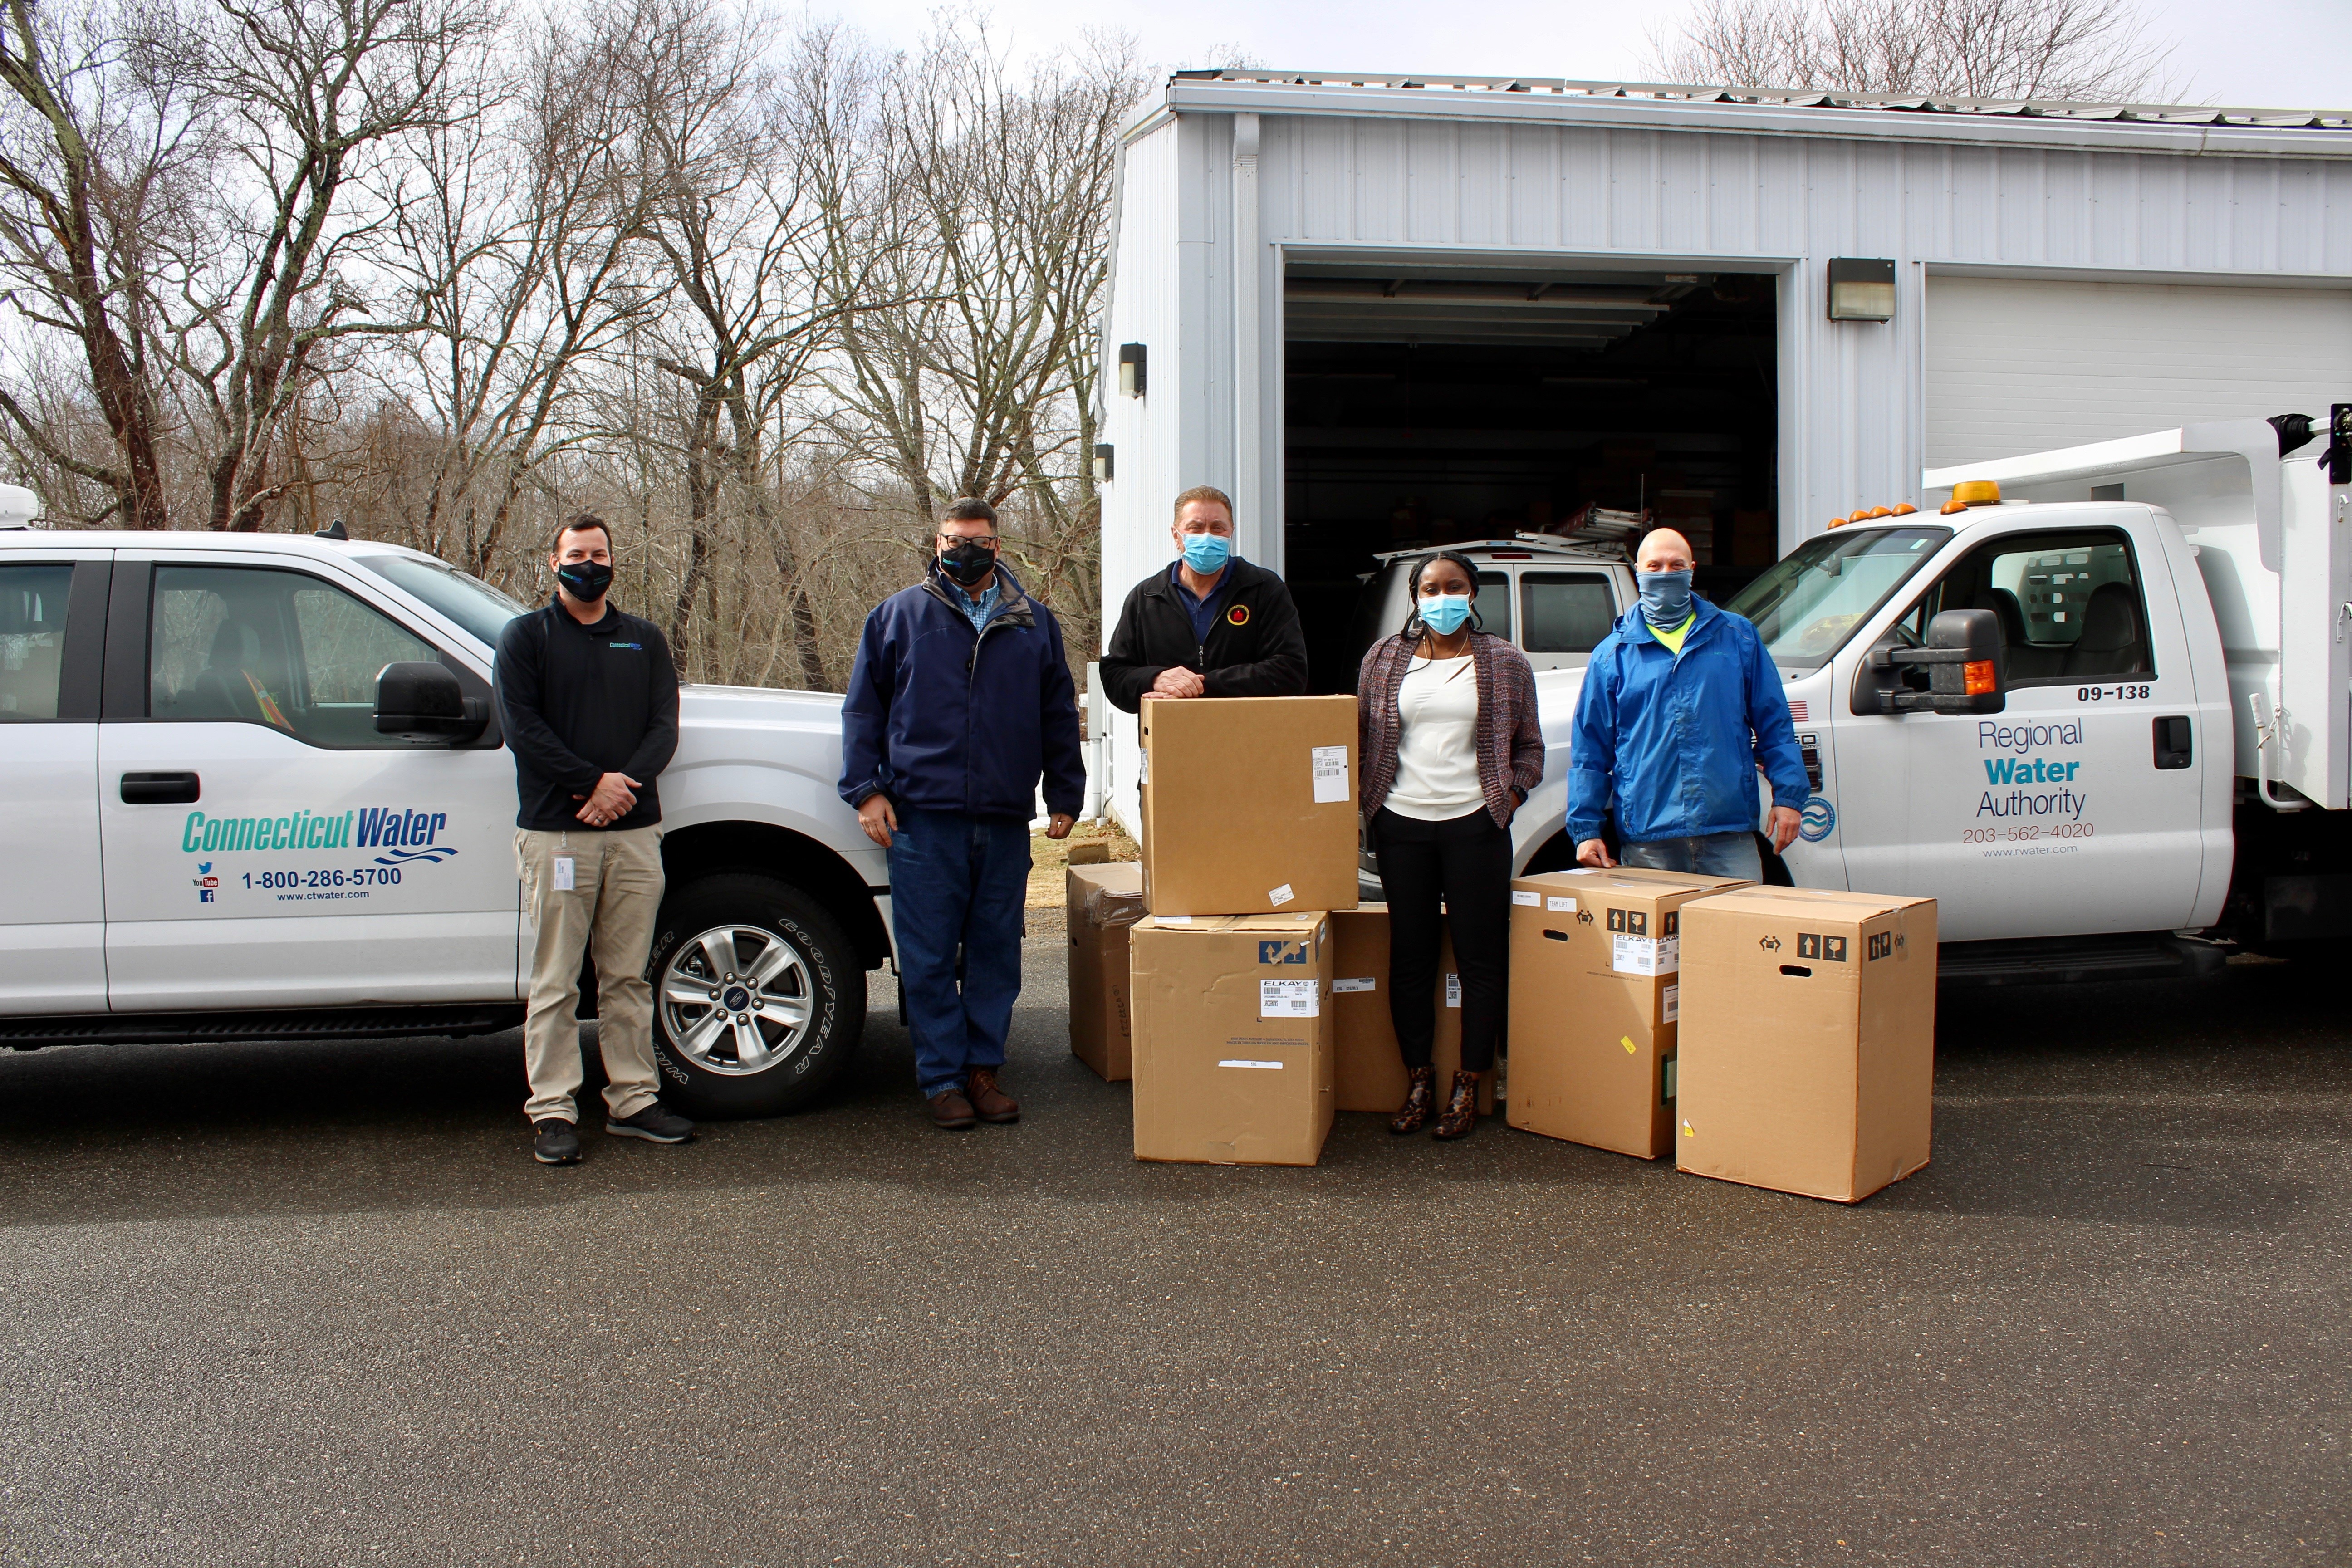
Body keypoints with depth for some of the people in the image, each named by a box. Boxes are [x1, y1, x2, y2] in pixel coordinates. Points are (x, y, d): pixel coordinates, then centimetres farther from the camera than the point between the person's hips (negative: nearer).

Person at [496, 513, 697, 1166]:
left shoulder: (645, 640, 16)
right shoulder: (526, 637, 7)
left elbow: (664, 725, 6)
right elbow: (522, 728, -5)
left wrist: (625, 783, -12)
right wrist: (593, 782, -15)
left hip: (635, 832, 3)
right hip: (555, 834, -3)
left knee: (628, 978, 8)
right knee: (556, 983, -1)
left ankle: (633, 1100, 14)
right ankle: (553, 1111, 5)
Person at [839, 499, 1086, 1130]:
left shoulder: (1034, 623, 14)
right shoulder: (899, 616, 8)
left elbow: (1059, 718, 18)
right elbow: (863, 708, 9)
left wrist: (1065, 796, 14)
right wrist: (866, 788, 0)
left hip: (1006, 823, 2)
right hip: (922, 818, -2)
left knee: (997, 953, 7)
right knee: (928, 958, 0)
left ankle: (983, 1068, 19)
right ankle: (943, 1078, 11)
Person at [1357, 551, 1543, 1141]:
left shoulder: (1505, 661, 5)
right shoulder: (1385, 659, 9)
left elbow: (1529, 745, 10)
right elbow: (1361, 736, 13)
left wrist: (1512, 794, -2)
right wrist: (1369, 802, 2)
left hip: (1474, 823, -2)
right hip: (1402, 824, 2)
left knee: (1481, 956, 1)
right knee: (1409, 955, 7)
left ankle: (1468, 1087, 12)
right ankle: (1418, 1080, 18)